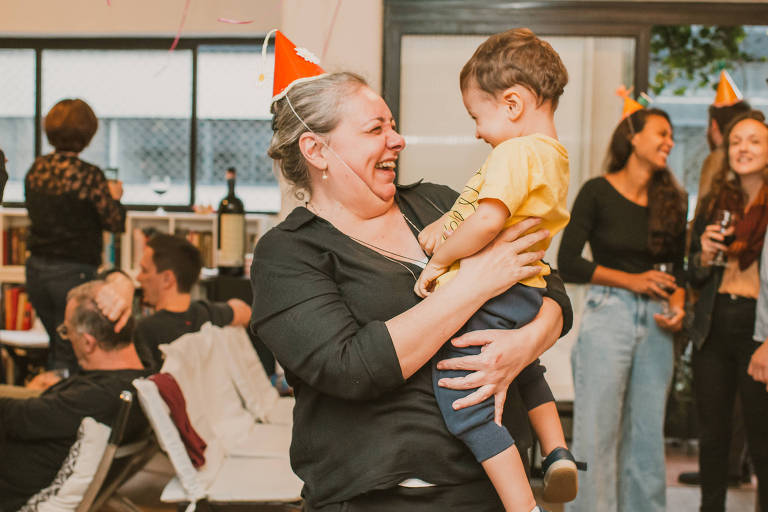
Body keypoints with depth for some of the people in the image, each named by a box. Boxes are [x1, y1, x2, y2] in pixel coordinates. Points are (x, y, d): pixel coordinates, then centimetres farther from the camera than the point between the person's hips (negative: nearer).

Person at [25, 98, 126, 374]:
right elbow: (116, 222, -10)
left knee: (58, 347, 21)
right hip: (73, 273, -6)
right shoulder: (89, 175, -16)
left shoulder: (36, 169, 3)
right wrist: (114, 196, 11)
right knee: (69, 356, 3)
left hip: (36, 269, 6)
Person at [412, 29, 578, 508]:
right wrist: (447, 224, 6)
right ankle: (557, 454, 33)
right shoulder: (555, 157, 14)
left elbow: (488, 220, -29)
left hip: (489, 294, -10)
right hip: (528, 291, 10)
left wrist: (441, 259, -16)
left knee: (462, 400, -11)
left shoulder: (515, 152, -16)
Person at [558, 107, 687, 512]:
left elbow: (679, 266, 17)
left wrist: (678, 305, -2)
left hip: (654, 325, 5)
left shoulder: (671, 200, 11)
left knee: (647, 434, 8)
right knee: (598, 433, -2)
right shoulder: (598, 192, -3)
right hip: (608, 315, -4)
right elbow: (568, 263, -7)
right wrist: (632, 280, -9)